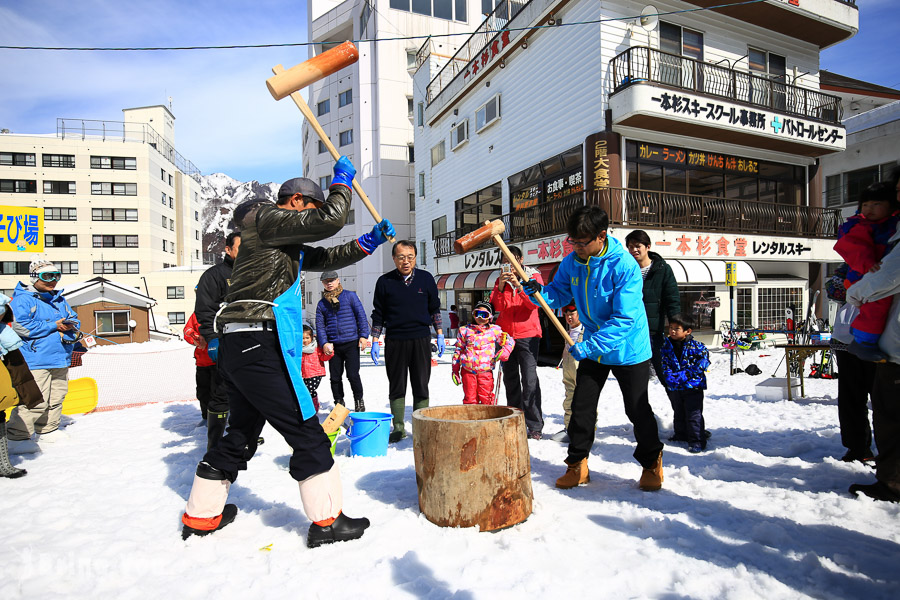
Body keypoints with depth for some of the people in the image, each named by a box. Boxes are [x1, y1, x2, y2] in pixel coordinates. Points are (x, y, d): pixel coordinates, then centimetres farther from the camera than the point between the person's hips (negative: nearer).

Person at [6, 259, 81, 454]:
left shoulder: (59, 300, 16)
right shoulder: (22, 299, -7)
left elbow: (74, 320, 16)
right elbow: (21, 327, -17)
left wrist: (70, 331, -7)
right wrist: (54, 326, -14)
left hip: (60, 359, 8)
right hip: (35, 360, -8)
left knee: (56, 398, 15)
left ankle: (48, 430, 30)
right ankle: (16, 437, 0)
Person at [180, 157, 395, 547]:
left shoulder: (284, 243, 24)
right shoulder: (267, 218, -5)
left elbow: (325, 259, 26)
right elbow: (331, 220, -14)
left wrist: (367, 243, 14)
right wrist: (342, 182, 3)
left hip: (238, 349, 11)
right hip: (258, 344, -11)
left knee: (241, 433, 21)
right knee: (306, 432, -4)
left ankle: (201, 515, 34)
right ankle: (327, 521, 6)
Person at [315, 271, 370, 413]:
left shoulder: (350, 296, 4)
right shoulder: (321, 303, 12)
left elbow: (361, 315, 1)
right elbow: (320, 325, 10)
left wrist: (363, 335, -6)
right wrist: (324, 343, -3)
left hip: (351, 343, -3)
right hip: (333, 345, 3)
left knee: (353, 375, -6)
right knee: (335, 377, 7)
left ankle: (359, 401, 15)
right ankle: (339, 404, 22)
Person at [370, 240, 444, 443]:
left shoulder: (426, 278, 4)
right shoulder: (384, 282, 1)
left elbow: (435, 309, 11)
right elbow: (378, 314, 7)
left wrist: (440, 335, 6)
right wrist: (375, 341, 3)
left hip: (421, 339, 1)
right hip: (394, 341, 0)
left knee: (421, 387, 6)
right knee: (397, 387, 7)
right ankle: (398, 427, 18)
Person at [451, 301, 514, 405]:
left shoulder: (495, 331, 5)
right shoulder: (465, 331, 7)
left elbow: (510, 342, 13)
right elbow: (458, 350, 11)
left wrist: (503, 353, -6)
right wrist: (455, 370, 9)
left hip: (486, 372, 0)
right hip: (467, 371, 1)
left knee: (486, 399, 1)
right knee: (470, 399, 4)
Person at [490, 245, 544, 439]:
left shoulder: (533, 276, 1)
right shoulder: (500, 280, 11)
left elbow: (534, 303, -14)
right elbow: (496, 306, -1)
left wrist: (518, 284, -25)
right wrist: (501, 285, -15)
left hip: (527, 334, -4)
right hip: (505, 334, 4)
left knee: (530, 379, -12)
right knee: (510, 379, 10)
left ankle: (535, 425, -6)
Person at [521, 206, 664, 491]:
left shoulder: (624, 266, -25)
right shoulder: (571, 263, -7)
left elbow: (624, 318, -28)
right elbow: (559, 294, 4)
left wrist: (589, 346, -32)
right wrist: (539, 291, -19)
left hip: (628, 349, -5)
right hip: (592, 347, 5)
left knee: (637, 410, 7)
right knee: (581, 406, 7)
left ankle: (652, 463, 32)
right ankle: (577, 464, 23)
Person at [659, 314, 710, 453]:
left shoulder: (696, 346, -11)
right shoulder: (666, 344, 1)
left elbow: (700, 365, -14)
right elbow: (664, 363, 1)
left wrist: (682, 376, -21)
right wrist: (668, 375, -17)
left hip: (692, 386, -5)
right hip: (673, 387, 5)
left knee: (694, 415, -2)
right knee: (679, 414, 19)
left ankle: (697, 441, 8)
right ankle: (681, 436, 35)